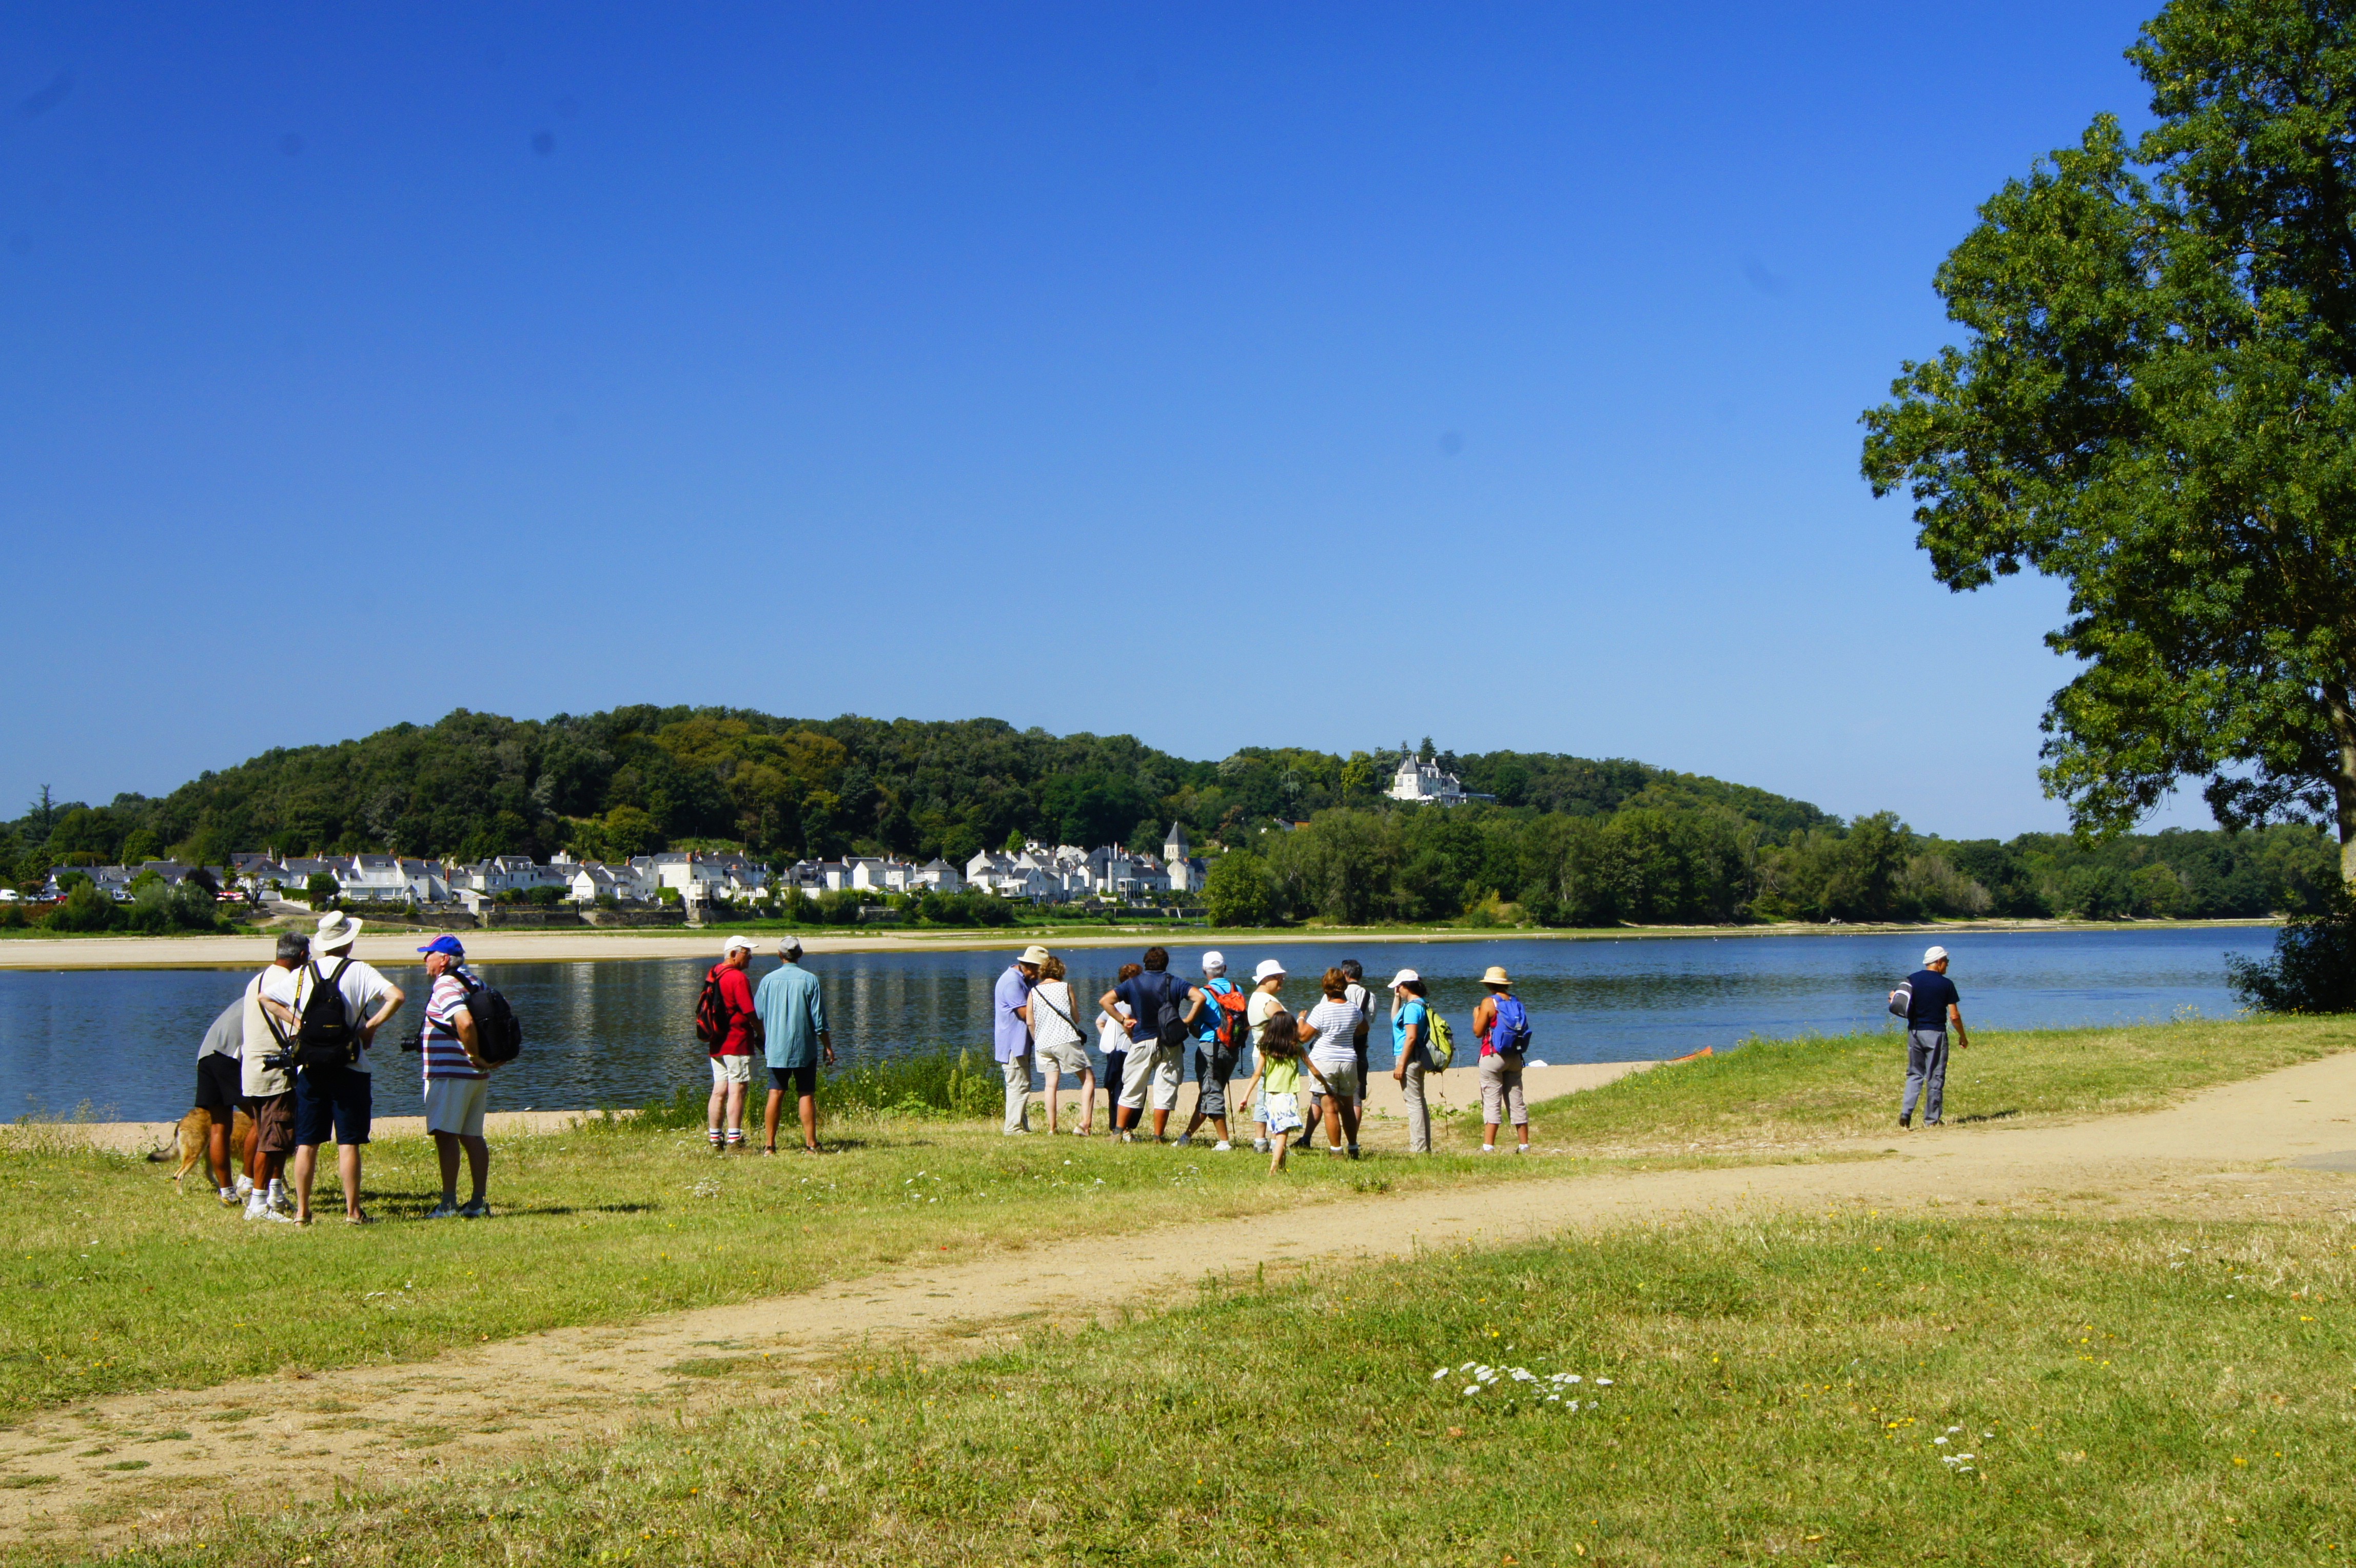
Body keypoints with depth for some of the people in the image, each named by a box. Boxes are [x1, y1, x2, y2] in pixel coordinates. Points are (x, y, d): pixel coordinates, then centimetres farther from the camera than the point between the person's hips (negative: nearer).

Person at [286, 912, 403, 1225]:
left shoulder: (303, 973, 6)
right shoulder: (359, 971, -5)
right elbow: (397, 996, -17)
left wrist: (298, 1022, 14)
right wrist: (370, 1027, -8)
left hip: (309, 1067, 3)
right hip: (349, 1067, -3)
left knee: (306, 1143, 8)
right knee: (348, 1143, 0)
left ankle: (302, 1210, 9)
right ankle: (353, 1211, 2)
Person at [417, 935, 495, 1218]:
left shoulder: (445, 986, -12)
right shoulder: (474, 983, 16)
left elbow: (465, 1022, -29)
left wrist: (473, 1054, -18)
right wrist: (482, 1057, 15)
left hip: (450, 1074, -9)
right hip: (478, 1076, 9)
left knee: (446, 1135, -6)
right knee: (472, 1137, 11)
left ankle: (449, 1203, -7)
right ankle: (479, 1202, 11)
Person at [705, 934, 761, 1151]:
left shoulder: (712, 974, 12)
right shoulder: (738, 978, -14)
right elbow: (751, 1013, -14)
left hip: (716, 1043, 8)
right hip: (738, 1043, -8)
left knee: (719, 1091, 10)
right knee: (737, 1091, -7)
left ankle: (715, 1140, 11)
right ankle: (734, 1141, -10)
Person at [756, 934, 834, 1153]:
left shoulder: (769, 980, 0)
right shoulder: (810, 980, -5)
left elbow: (757, 1016, 7)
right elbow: (819, 1020, -5)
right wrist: (828, 1048, 4)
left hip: (776, 1048, 2)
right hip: (805, 1049, -2)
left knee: (776, 1095, 4)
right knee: (806, 1096, 3)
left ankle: (770, 1145, 3)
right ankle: (811, 1144, 3)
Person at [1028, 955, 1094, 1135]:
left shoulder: (1034, 992, 7)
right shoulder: (1066, 987, 2)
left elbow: (1030, 1022, 8)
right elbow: (1076, 1017, 7)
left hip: (1043, 1044, 3)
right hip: (1067, 1040, -3)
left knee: (1051, 1085, 7)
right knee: (1089, 1079, 2)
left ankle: (1052, 1128, 1)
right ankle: (1085, 1123, -11)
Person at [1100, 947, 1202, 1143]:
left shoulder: (1133, 983, 3)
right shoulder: (1174, 983, 1)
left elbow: (1105, 1001, -4)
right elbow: (1199, 997, -13)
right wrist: (1188, 1021, -7)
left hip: (1142, 1043, 1)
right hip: (1170, 1046, -1)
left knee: (1132, 1089, 11)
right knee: (1165, 1092, 3)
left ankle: (1119, 1131, 10)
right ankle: (1158, 1137, 2)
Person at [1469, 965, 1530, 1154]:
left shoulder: (1489, 1003, -10)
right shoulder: (1517, 1002, 6)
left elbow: (1478, 1032, -9)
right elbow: (1524, 1030, 14)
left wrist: (1476, 1016, 10)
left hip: (1493, 1057, -5)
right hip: (1515, 1058, 5)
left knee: (1492, 1101, -5)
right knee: (1517, 1101, 10)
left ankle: (1488, 1146, -10)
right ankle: (1524, 1145, 12)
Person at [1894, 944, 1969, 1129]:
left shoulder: (1912, 980, 2)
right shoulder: (1946, 984, -7)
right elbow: (1954, 1015, -7)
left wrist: (1894, 997, 23)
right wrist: (1962, 1037, 6)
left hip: (1914, 1032, 4)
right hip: (1935, 1033, -3)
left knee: (1915, 1074, 12)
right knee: (1935, 1077, 5)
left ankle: (1906, 1112, -4)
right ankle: (1932, 1119, 7)